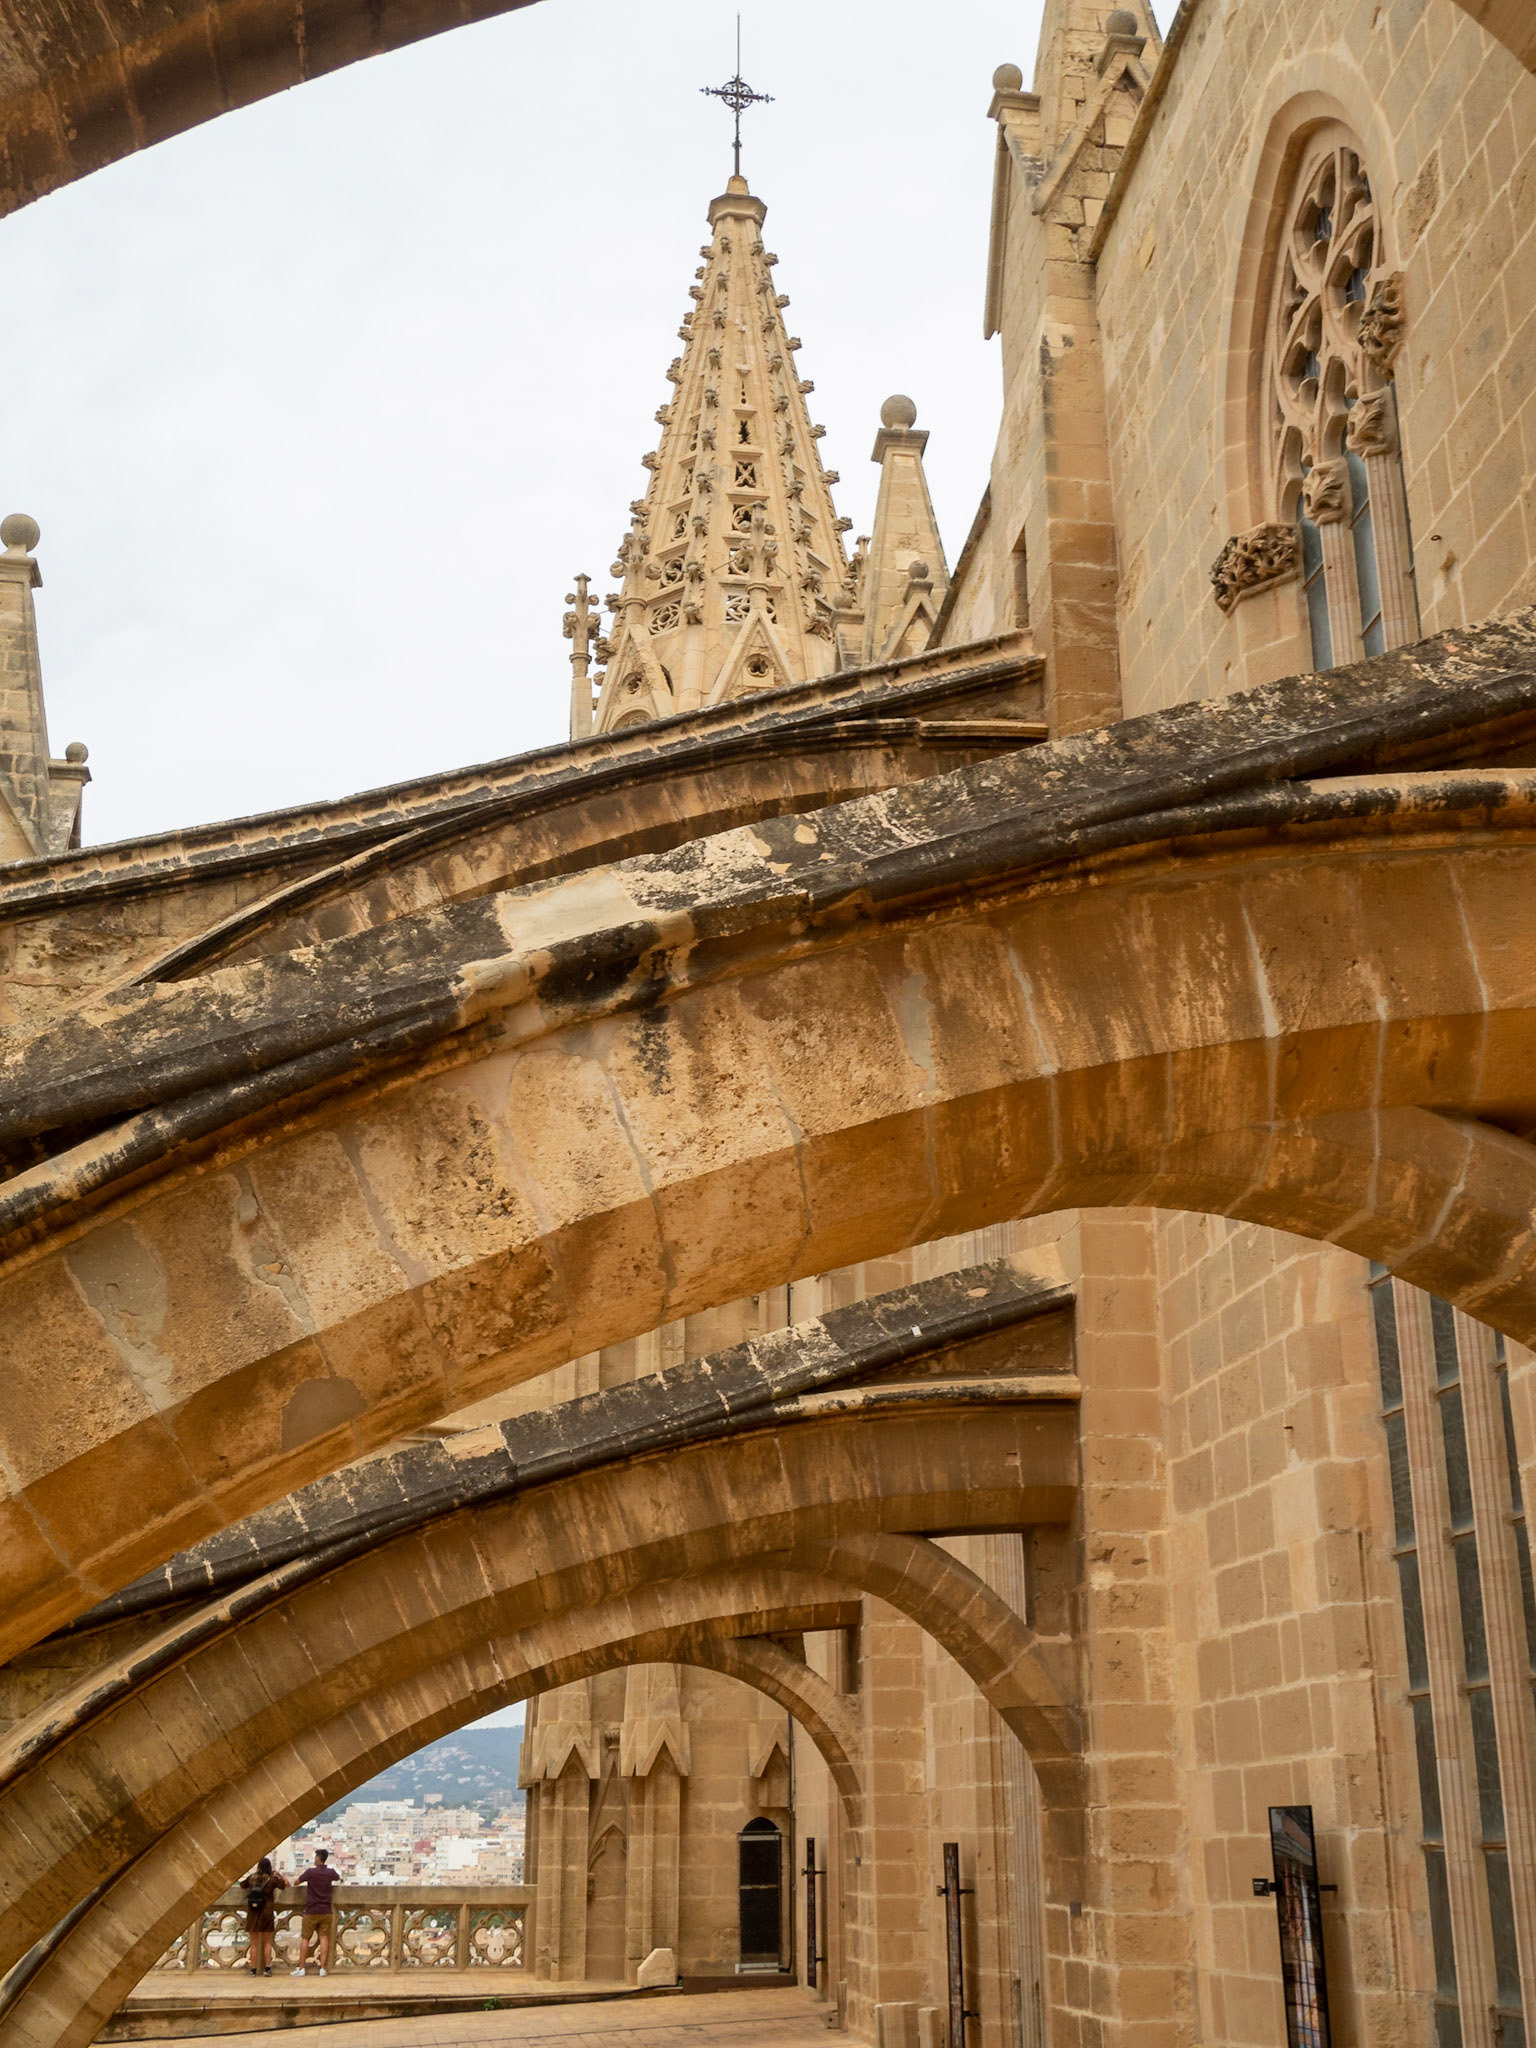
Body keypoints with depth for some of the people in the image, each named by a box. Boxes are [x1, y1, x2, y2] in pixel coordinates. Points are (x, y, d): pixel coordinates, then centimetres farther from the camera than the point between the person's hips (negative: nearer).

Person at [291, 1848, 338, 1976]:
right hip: (326, 1911, 3)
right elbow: (337, 1878, 25)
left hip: (311, 1911, -3)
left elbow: (297, 1882, 3)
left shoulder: (310, 1872, -11)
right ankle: (322, 1968, -3)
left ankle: (301, 1968, 6)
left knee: (305, 1938, 6)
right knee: (324, 1938, 2)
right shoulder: (330, 1873, 1)